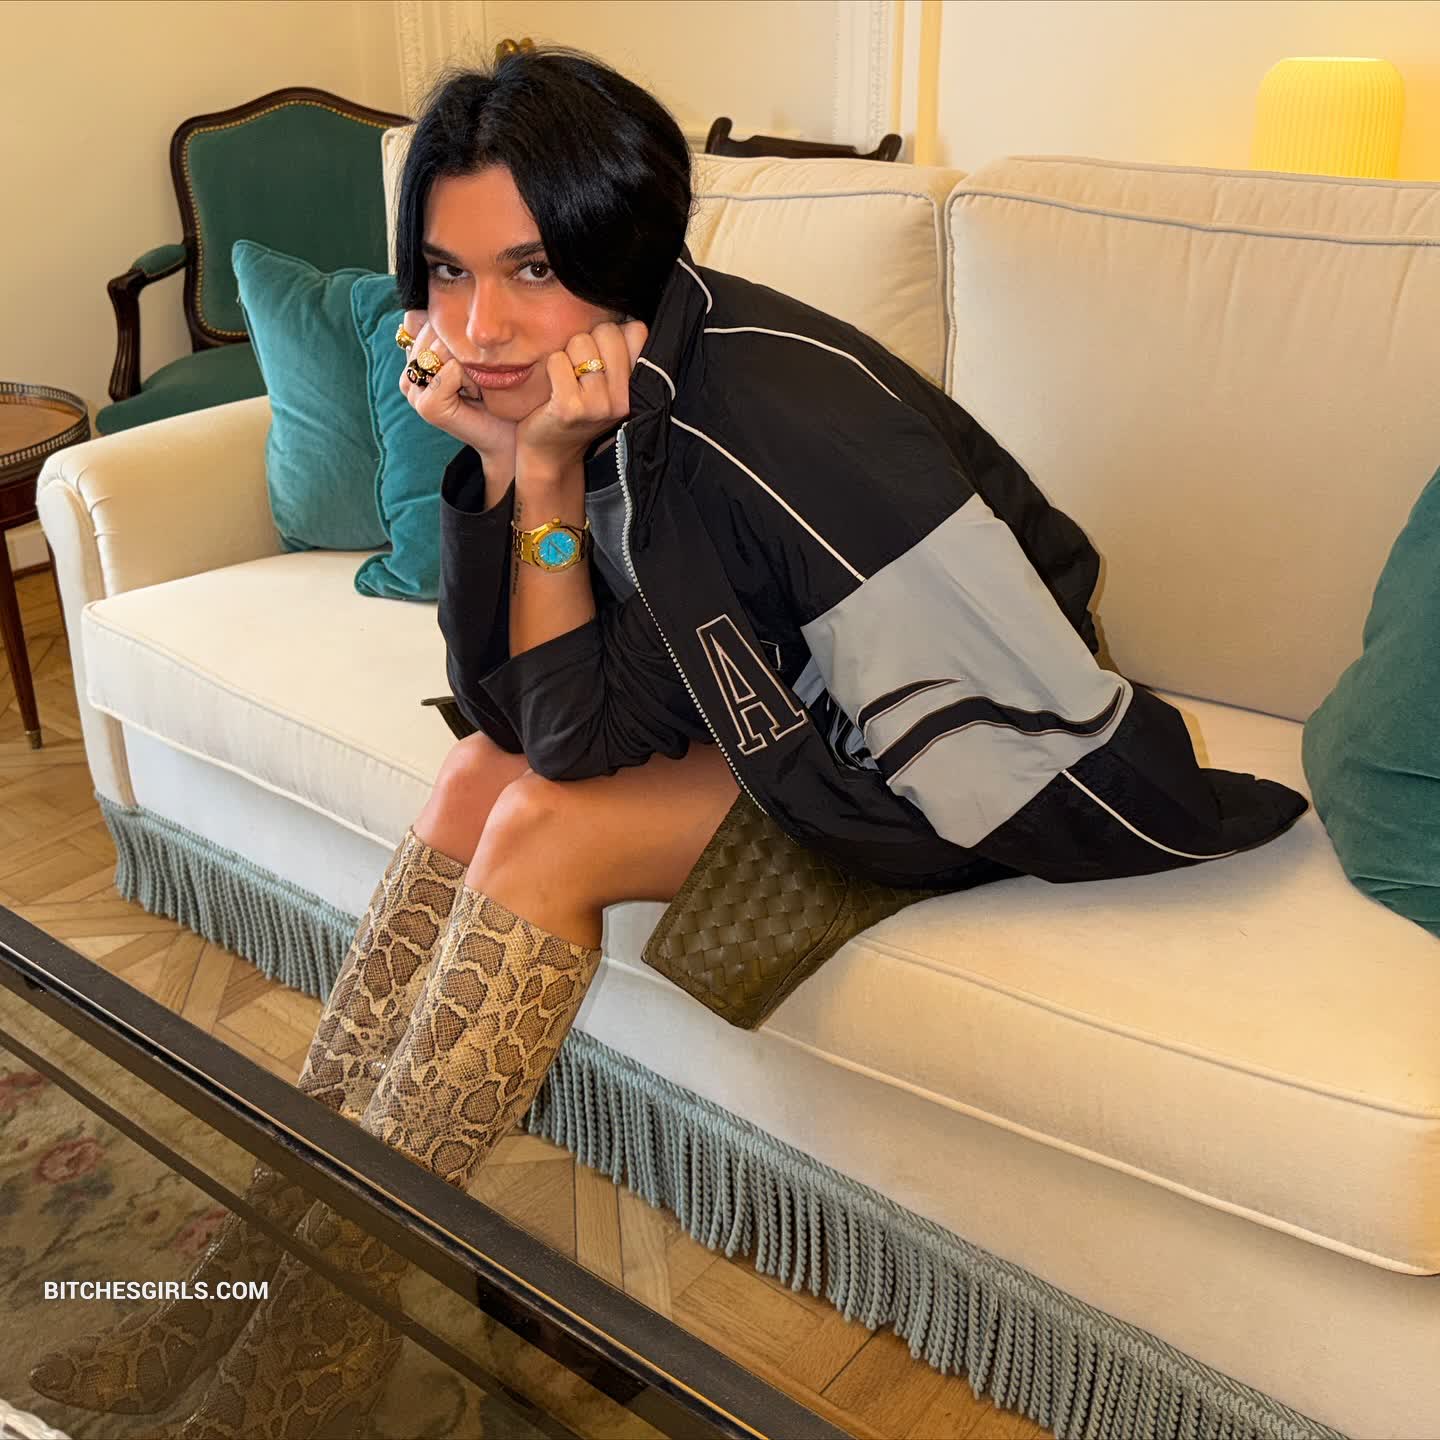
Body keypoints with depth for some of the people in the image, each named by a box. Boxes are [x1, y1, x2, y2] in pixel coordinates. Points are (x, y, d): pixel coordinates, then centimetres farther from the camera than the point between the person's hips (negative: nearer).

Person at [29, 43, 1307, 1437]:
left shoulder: (765, 407, -30)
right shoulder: (556, 393, -6)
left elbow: (1039, 719, -26)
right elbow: (570, 727, -13)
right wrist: (514, 462, -21)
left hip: (918, 776, -7)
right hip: (775, 717, 8)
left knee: (546, 829, -20)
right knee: (481, 773, -4)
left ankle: (336, 1303, -4)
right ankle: (275, 1224, 4)